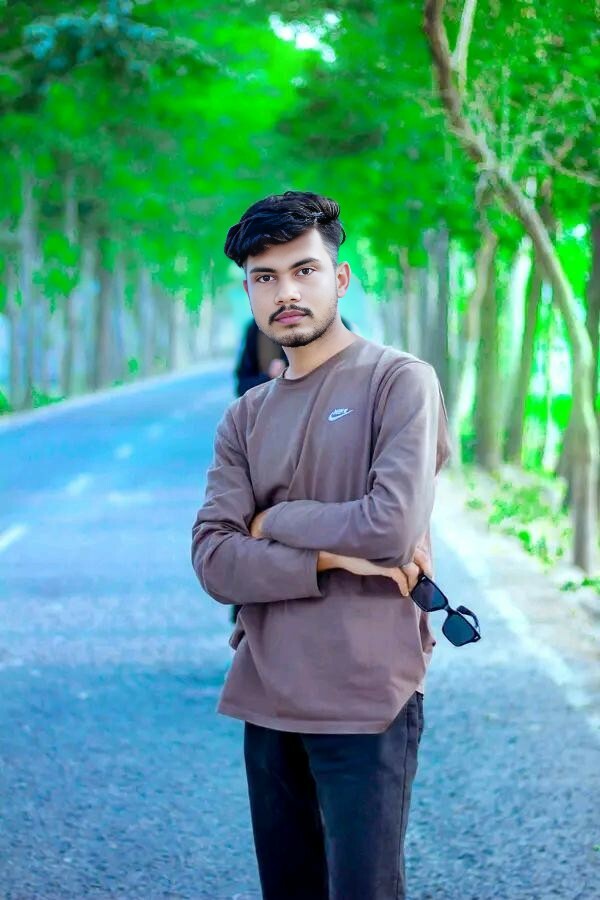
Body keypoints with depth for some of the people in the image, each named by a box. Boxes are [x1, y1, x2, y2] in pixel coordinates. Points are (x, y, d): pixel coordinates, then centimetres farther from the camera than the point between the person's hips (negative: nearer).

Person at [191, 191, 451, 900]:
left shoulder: (400, 381, -5)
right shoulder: (245, 418, 11)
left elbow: (393, 525, -18)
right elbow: (213, 560, -1)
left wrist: (274, 520, -4)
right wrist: (329, 555, -15)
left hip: (366, 702, -5)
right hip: (268, 701, 6)